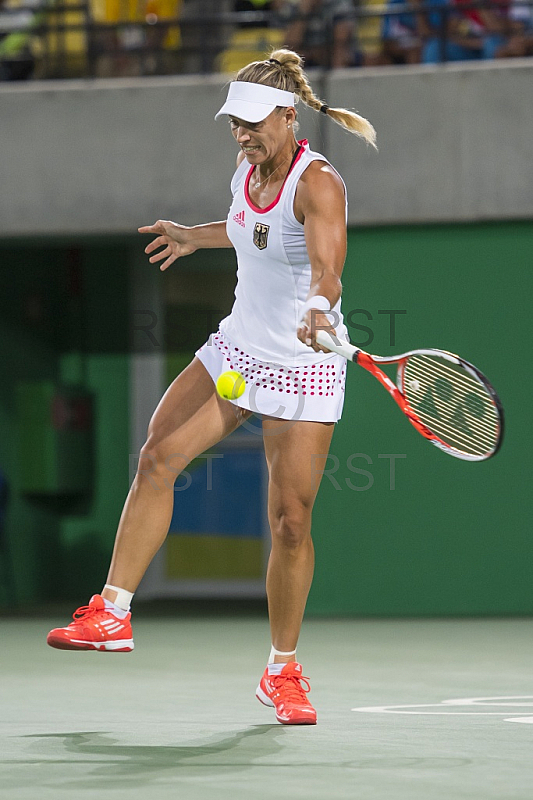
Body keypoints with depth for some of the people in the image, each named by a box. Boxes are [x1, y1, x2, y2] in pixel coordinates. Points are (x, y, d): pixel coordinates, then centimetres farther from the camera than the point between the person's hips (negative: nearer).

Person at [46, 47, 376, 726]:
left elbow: (327, 261, -42)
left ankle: (282, 670, 11)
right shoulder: (247, 172, 1)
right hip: (236, 350, 7)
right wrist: (196, 236, 28)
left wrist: (319, 308, -62)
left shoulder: (318, 184, -22)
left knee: (291, 522, -6)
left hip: (303, 369, -7)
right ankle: (113, 614, -1)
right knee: (158, 457, -7)